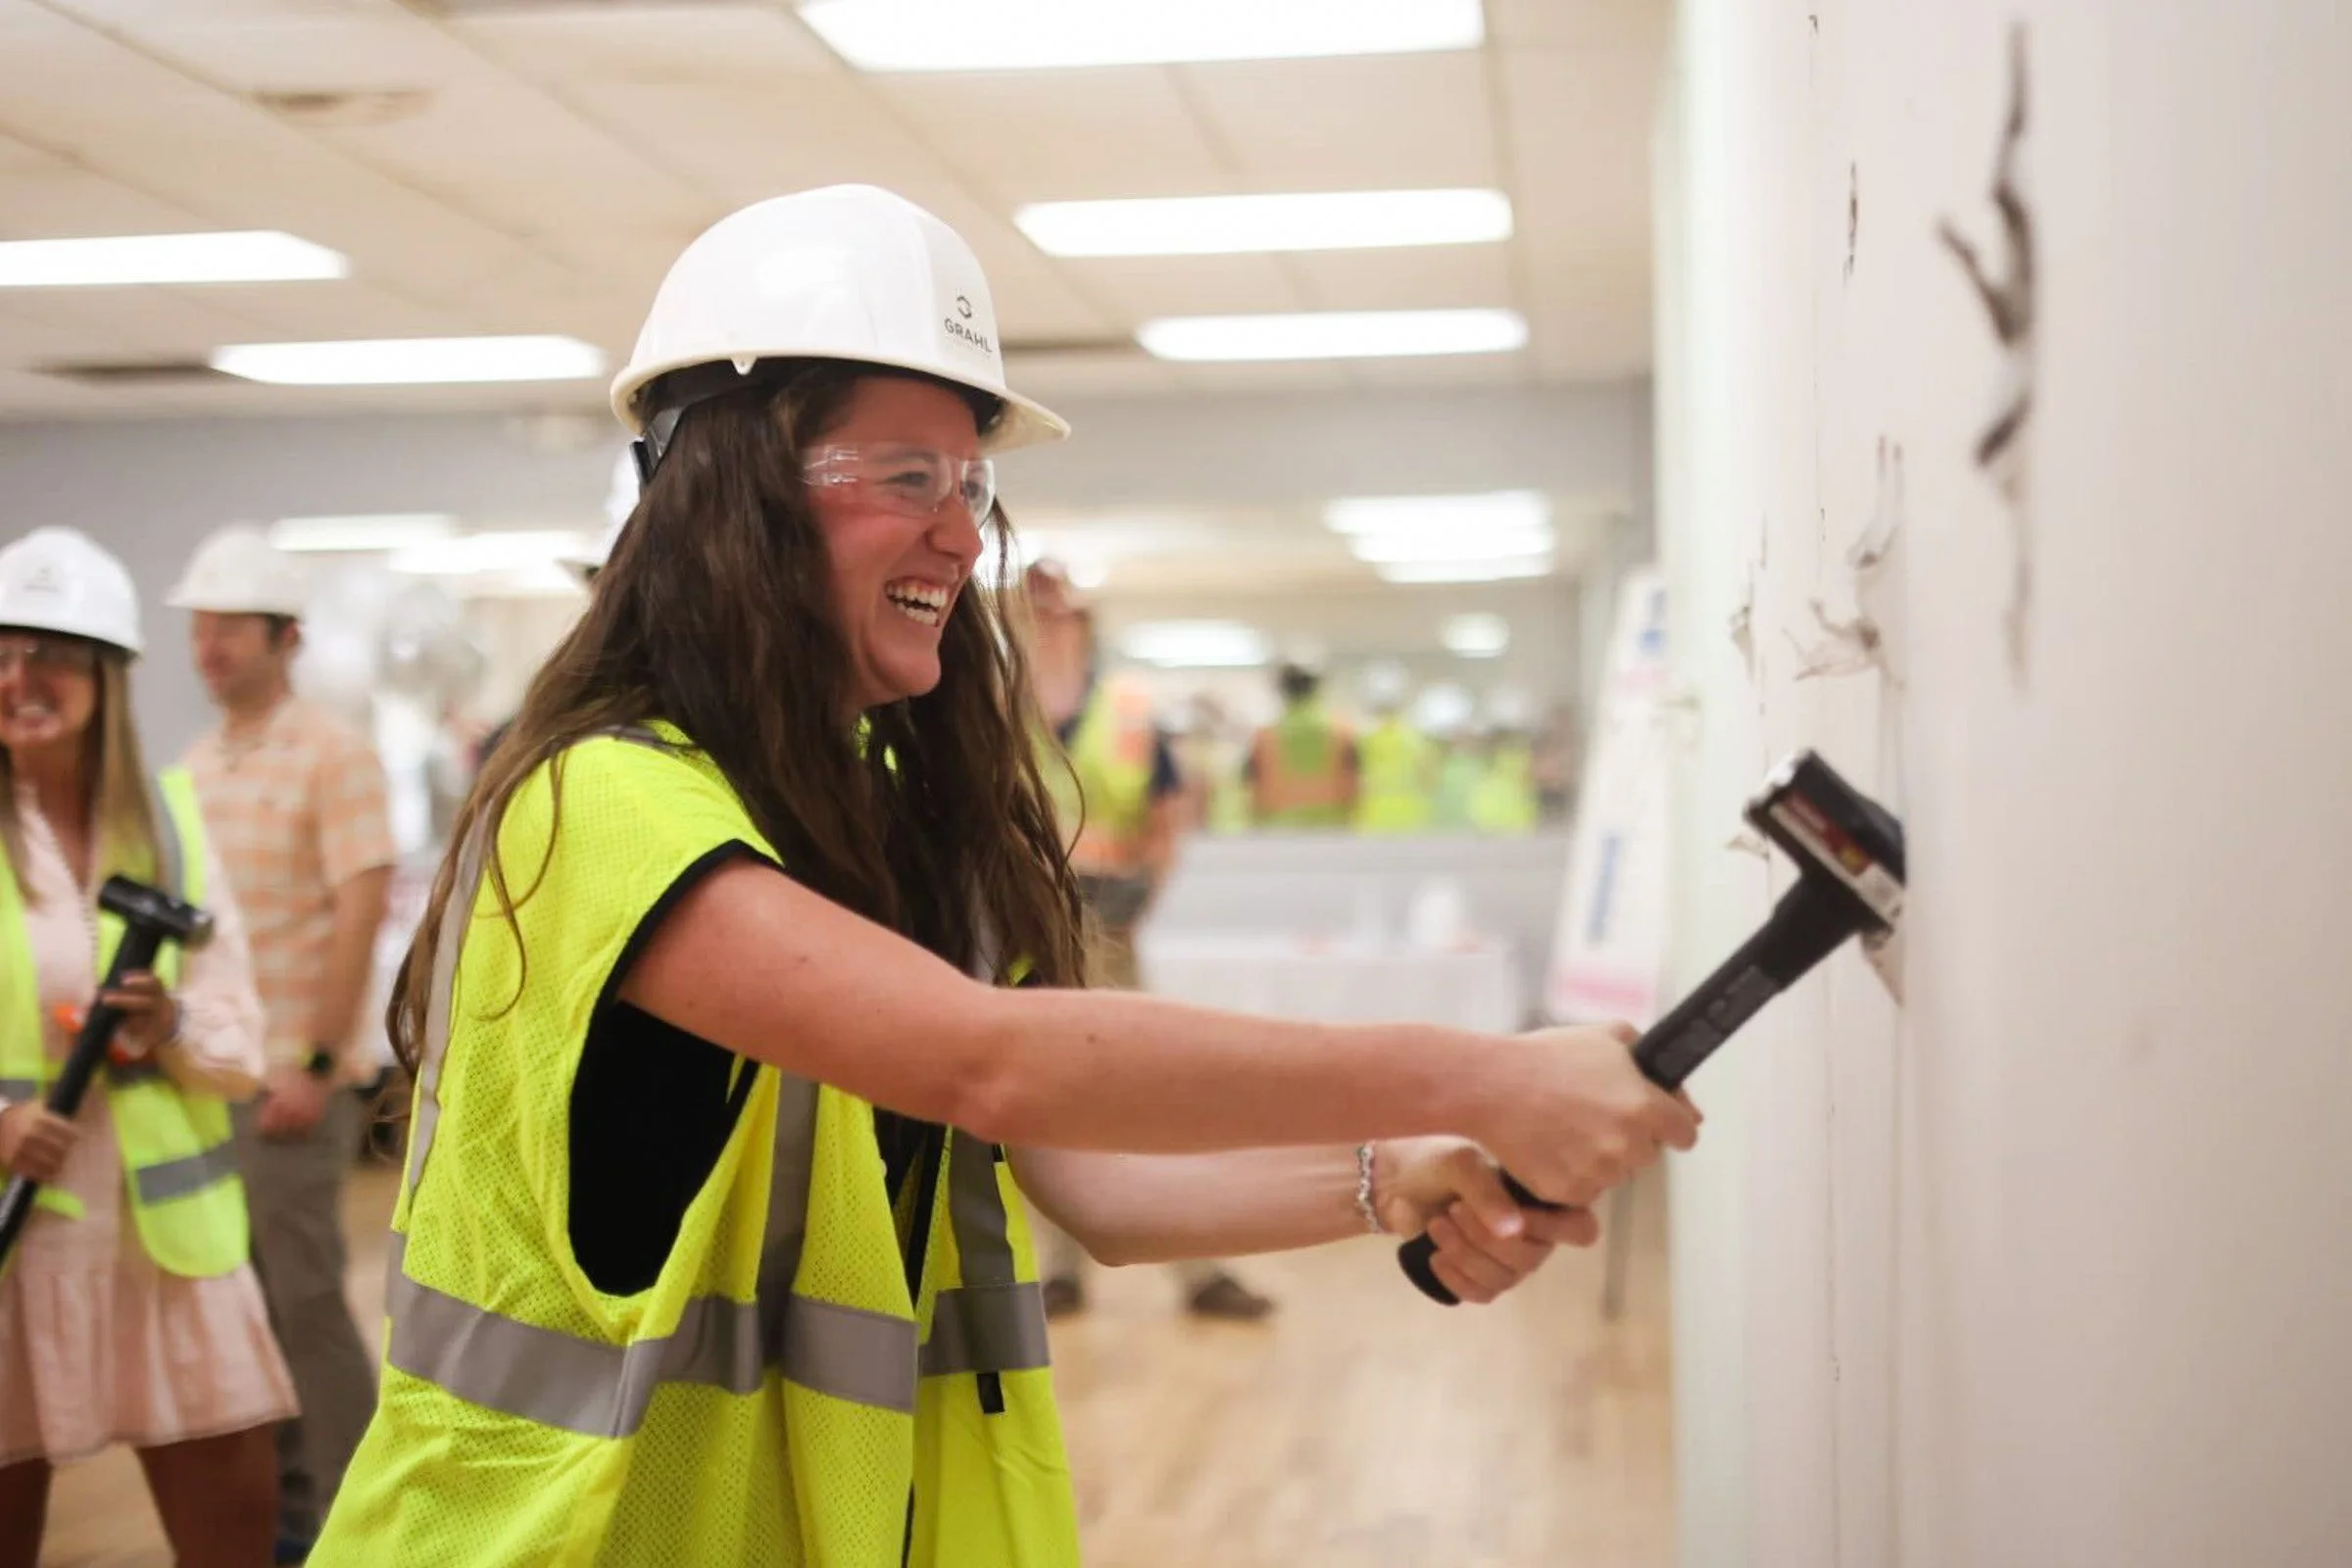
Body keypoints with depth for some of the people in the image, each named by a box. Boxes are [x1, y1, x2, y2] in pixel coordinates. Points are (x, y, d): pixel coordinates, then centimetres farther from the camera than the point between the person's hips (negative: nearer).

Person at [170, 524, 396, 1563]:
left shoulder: (331, 754, -8)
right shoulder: (195, 765, 12)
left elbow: (360, 914, -13)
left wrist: (317, 1065, -17)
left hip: (291, 1080, -6)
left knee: (304, 1299, -3)